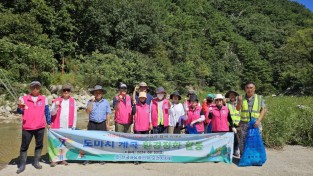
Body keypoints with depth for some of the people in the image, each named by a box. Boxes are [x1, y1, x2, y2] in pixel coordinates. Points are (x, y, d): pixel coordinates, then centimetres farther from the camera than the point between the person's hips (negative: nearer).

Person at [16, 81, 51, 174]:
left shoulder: (44, 99, 4)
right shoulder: (24, 98, 1)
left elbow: (47, 112, 7)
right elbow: (20, 111, -5)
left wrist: (48, 123, 8)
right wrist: (20, 107, -28)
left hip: (40, 127, 1)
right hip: (27, 127, -1)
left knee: (39, 145, 11)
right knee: (24, 146, 7)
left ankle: (36, 162, 25)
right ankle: (22, 165, 18)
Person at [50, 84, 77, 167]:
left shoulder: (73, 101, 6)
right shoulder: (56, 100, 2)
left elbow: (74, 114, 5)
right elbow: (52, 113, -2)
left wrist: (74, 126, 3)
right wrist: (56, 106, -22)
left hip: (68, 127, 1)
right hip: (57, 126, -1)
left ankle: (64, 159, 19)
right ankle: (53, 160, 11)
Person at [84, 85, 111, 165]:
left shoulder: (106, 102, 7)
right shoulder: (90, 101, 6)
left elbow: (108, 114, 7)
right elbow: (88, 111, -9)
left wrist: (108, 124, 2)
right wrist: (92, 101, -13)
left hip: (102, 124, 0)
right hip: (92, 124, 0)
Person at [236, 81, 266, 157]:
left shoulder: (259, 98, 5)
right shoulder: (242, 98, 5)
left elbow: (263, 110, 2)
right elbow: (238, 109, -4)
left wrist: (258, 120, -10)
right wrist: (240, 102, -24)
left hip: (255, 123, 0)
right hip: (244, 123, 0)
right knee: (243, 141, 7)